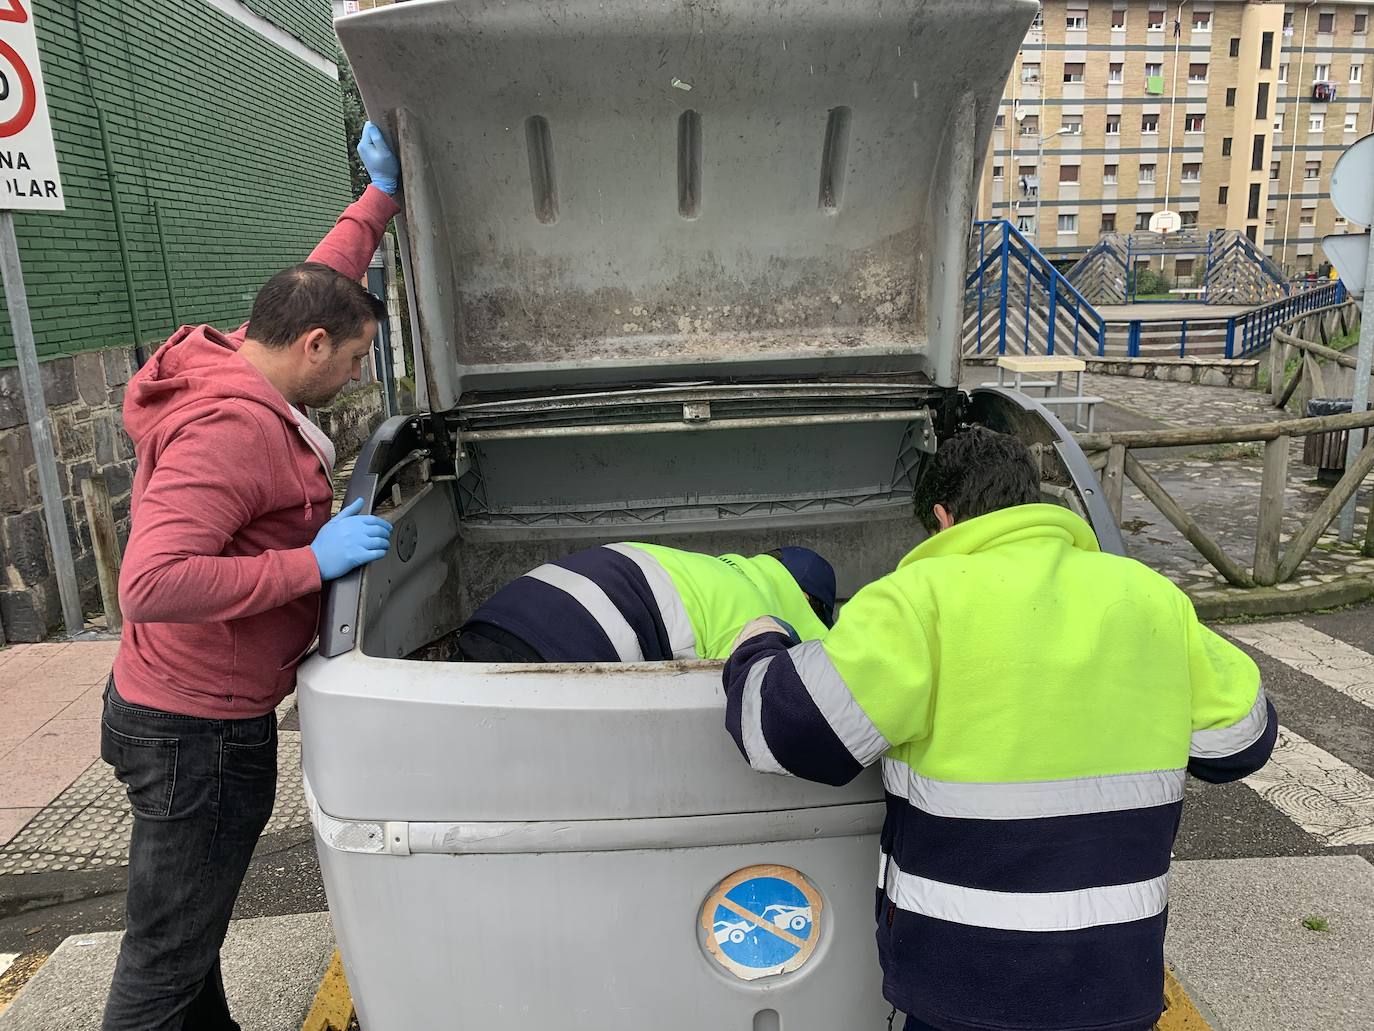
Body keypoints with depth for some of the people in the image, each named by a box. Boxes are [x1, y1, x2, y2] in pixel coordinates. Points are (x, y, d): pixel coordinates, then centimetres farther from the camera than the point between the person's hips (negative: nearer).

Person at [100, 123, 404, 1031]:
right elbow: (152, 584, -35)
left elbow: (317, 286, 20)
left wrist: (381, 196, 21)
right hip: (195, 727, -10)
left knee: (193, 930, 25)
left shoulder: (236, 363, 3)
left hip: (211, 714, 10)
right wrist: (313, 561, -29)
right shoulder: (228, 427, -27)